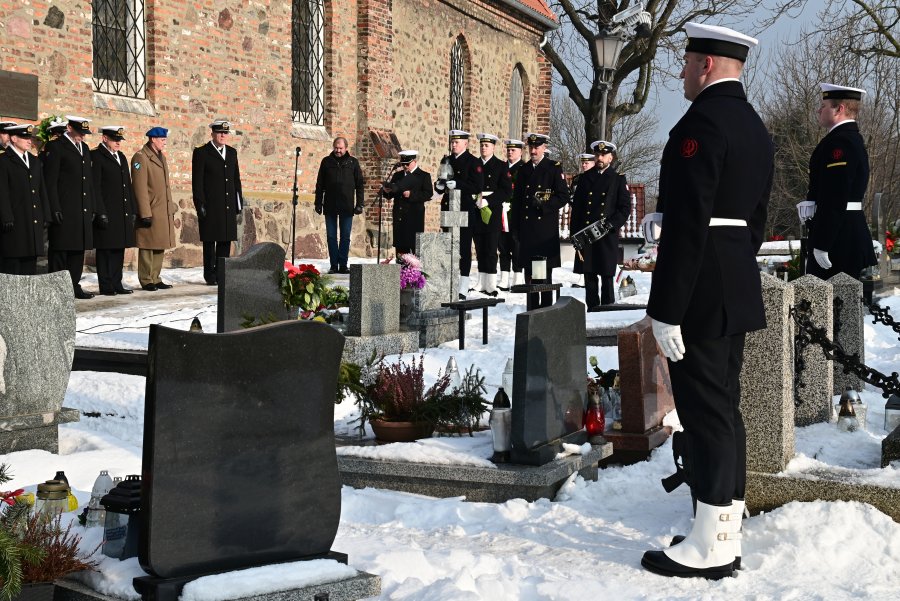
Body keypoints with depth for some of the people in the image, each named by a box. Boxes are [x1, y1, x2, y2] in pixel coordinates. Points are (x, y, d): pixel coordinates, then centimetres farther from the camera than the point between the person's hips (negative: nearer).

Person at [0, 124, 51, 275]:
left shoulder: (35, 162, 18)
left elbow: (42, 191, 19)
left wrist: (46, 216, 12)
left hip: (34, 222, 7)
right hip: (15, 222, -6)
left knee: (31, 262, 7)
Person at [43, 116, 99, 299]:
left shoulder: (85, 148, 18)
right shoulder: (55, 147, -5)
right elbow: (50, 181, -10)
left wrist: (93, 208, 15)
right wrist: (55, 209, -16)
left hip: (83, 211, 7)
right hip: (64, 211, -7)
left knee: (78, 250, 10)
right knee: (60, 250, -3)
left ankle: (74, 286, 17)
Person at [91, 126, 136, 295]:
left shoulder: (121, 157, 18)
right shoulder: (96, 156, -6)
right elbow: (95, 187, -12)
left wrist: (132, 211, 15)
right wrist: (100, 212, -17)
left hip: (122, 214, 7)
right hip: (107, 214, -7)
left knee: (119, 249, 10)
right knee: (105, 251, -1)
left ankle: (117, 284, 16)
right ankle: (106, 286, 3)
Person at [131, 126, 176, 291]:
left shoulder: (161, 157, 17)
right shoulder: (140, 158, -11)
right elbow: (140, 188, -15)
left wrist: (171, 208, 18)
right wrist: (145, 214, -19)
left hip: (164, 212, 8)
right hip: (150, 212, -8)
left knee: (160, 247, 11)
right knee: (148, 247, -2)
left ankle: (155, 278, 18)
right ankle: (146, 281, 4)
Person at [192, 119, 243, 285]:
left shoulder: (232, 152, 15)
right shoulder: (201, 153, -1)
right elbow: (197, 182, -5)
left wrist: (239, 202, 12)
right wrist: (200, 204, -11)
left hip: (229, 206, 5)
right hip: (210, 206, -5)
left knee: (226, 241, 6)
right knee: (210, 241, -1)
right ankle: (210, 276, 4)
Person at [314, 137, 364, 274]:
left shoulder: (353, 162, 5)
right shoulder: (326, 162, 7)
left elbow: (360, 184, 5)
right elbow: (320, 184, 9)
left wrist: (360, 204, -2)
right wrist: (318, 203, 3)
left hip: (346, 206, -1)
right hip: (330, 206, 1)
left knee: (345, 237, 3)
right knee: (331, 237, 3)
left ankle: (343, 265, 8)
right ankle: (334, 265, 8)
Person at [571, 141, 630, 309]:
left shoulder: (618, 178, 5)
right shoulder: (585, 177, 13)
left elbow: (625, 208, 2)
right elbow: (576, 206, 12)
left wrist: (610, 225, -11)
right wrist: (575, 233, 5)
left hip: (607, 236, -3)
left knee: (606, 275, -1)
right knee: (589, 276, 4)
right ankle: (592, 308, 11)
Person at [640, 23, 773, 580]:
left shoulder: (702, 122, -17)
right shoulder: (756, 127, 15)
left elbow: (687, 224, -22)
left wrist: (667, 310, -20)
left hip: (701, 294, -10)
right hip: (738, 291, 10)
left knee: (705, 413, -5)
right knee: (725, 408, 14)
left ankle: (710, 548, 2)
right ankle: (727, 533, 22)